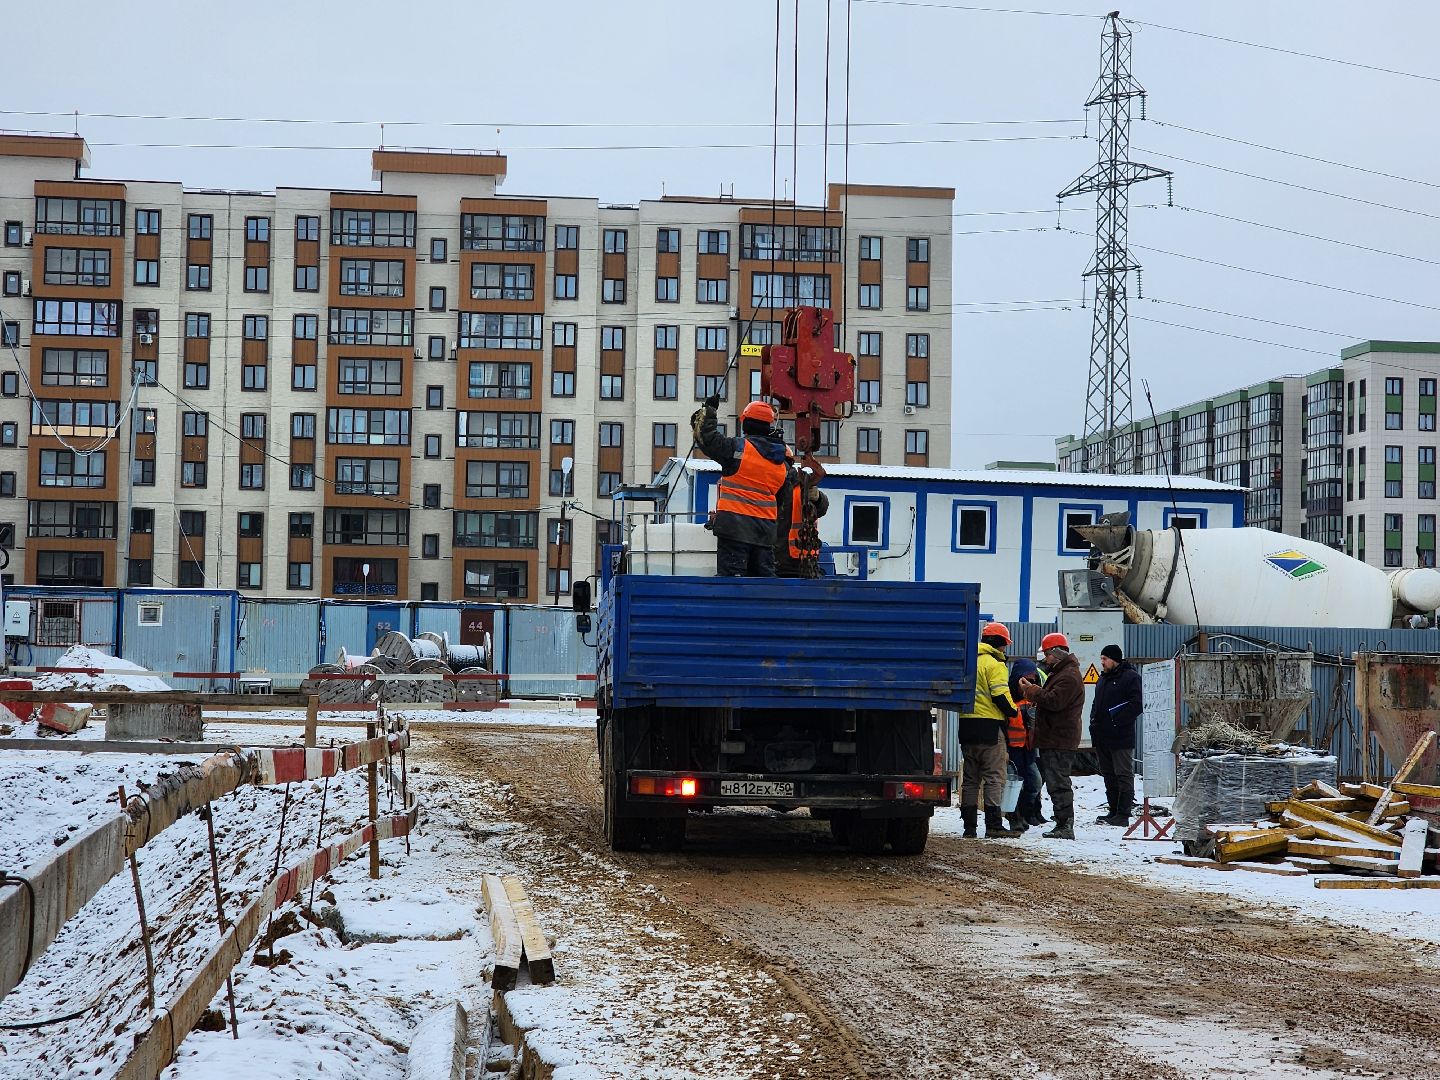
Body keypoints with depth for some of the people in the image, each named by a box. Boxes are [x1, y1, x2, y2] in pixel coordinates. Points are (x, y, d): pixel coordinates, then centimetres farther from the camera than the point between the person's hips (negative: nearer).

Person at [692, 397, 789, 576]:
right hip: (765, 528, 6)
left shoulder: (738, 448, -7)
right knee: (764, 574, 11)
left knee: (731, 573, -8)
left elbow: (708, 439, -4)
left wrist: (707, 410, 9)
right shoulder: (780, 461, 13)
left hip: (736, 523, -6)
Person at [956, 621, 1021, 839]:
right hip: (989, 726, -7)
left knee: (970, 778, 11)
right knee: (994, 777, -6)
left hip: (966, 724, 7)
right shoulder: (994, 663, -9)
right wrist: (1013, 711, -1)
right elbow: (1000, 695, -15)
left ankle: (969, 825, 10)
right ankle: (993, 825, -11)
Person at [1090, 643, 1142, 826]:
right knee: (1109, 775, 12)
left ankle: (1123, 815, -6)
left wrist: (1117, 721, -18)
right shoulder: (1103, 678, 19)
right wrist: (1094, 721, 11)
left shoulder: (1130, 677, -8)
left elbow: (1136, 705, -16)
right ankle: (1113, 811, 19)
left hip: (1121, 737, -9)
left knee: (1124, 775, -5)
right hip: (1102, 736, 9)